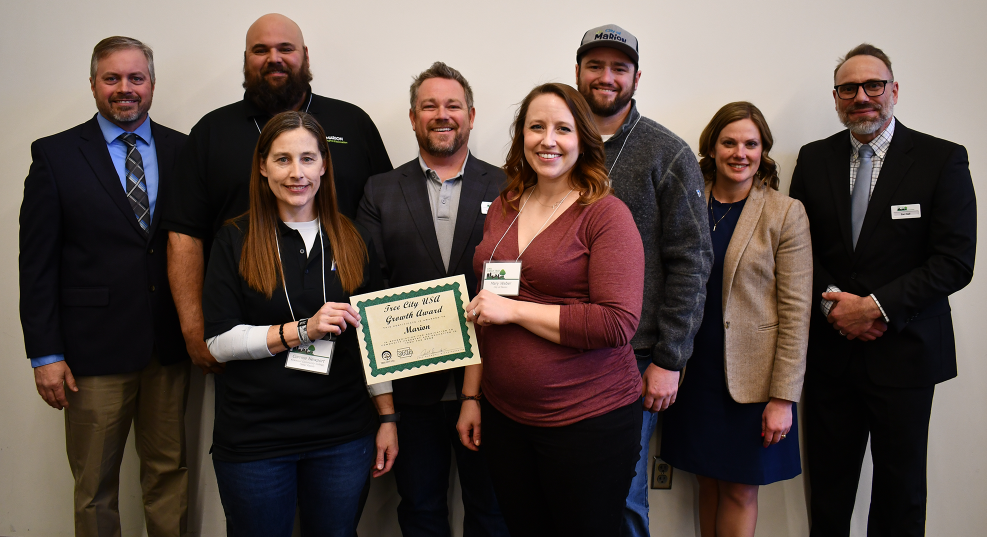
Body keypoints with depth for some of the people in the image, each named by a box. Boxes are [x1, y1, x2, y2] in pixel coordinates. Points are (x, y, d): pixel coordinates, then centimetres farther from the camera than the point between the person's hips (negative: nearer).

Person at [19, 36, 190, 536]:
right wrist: (45, 354, -6)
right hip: (94, 349, -2)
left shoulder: (182, 151, 6)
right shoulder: (55, 155, 1)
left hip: (171, 345, 2)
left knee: (169, 471, 13)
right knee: (94, 484, 10)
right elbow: (37, 262, -1)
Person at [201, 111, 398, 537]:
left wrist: (388, 418, 6)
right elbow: (218, 341, -8)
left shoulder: (353, 242, 5)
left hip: (342, 437, 2)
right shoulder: (235, 241, -2)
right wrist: (302, 330, -19)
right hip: (254, 437, -2)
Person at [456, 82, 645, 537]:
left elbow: (618, 323, -19)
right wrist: (471, 395, 12)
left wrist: (514, 309, -18)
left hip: (587, 421, -5)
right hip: (503, 413, 5)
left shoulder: (607, 214, -10)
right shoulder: (503, 208, 7)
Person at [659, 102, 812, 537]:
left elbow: (795, 310, -7)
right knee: (708, 480, 12)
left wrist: (783, 397, -11)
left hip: (751, 380, -2)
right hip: (694, 374, 3)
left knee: (739, 488, 6)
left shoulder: (785, 214, -4)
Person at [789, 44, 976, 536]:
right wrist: (833, 304, -9)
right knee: (828, 484, 11)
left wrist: (876, 307, -15)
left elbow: (955, 261, -9)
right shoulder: (814, 159, 6)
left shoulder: (943, 159, -3)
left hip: (904, 351, -2)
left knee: (900, 487, 11)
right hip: (829, 350, 2)